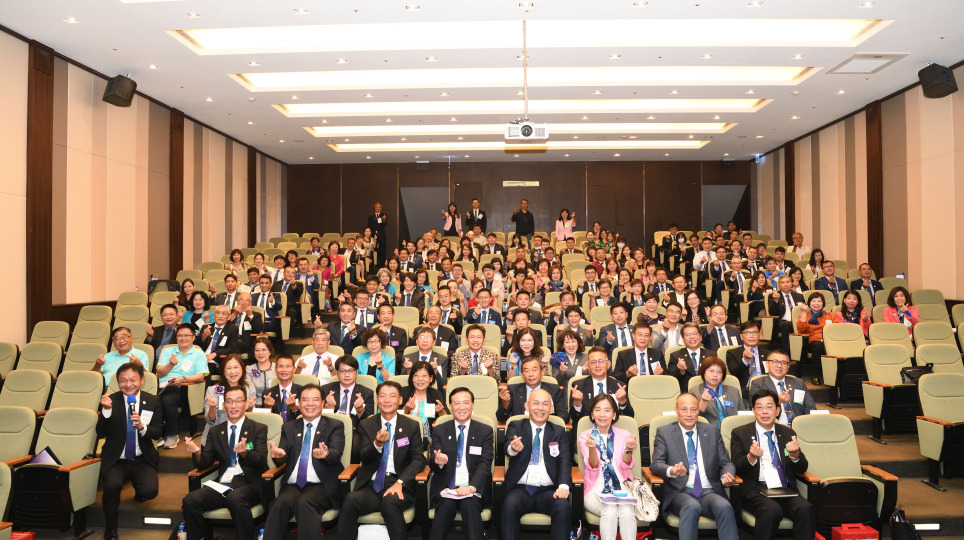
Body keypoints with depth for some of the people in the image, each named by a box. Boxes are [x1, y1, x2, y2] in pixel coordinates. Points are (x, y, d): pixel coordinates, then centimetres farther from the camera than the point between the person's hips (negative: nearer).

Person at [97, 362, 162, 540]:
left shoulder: (153, 401, 1)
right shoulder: (111, 400, -2)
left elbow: (157, 433, 0)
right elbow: (100, 434, -6)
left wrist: (142, 427, -21)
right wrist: (106, 411, -22)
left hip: (142, 460, 1)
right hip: (116, 460, -1)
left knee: (150, 491, -23)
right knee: (112, 486, -31)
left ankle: (138, 492, 20)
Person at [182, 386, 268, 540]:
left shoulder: (259, 429, 8)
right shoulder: (216, 431, 19)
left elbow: (261, 461, -4)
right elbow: (204, 464, 13)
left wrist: (244, 452, -25)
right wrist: (197, 452, -10)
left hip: (248, 484, -3)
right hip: (222, 484, 4)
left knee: (236, 498, -37)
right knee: (190, 500, -24)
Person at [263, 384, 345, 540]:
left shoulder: (335, 427, 10)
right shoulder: (289, 428, 20)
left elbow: (336, 454, -8)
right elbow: (282, 459, 6)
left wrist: (326, 455, -33)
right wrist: (278, 455, -20)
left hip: (321, 486, -2)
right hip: (293, 485, 2)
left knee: (304, 502, -33)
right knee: (282, 501, -30)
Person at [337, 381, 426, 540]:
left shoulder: (411, 426, 10)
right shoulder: (366, 425, 12)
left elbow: (418, 459, 2)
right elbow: (365, 459, 1)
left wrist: (400, 482, -14)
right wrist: (378, 444, -22)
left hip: (398, 484, -1)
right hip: (371, 485, 1)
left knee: (390, 502, -35)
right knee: (351, 500, -30)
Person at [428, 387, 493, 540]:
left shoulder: (485, 431, 7)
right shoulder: (439, 431, 10)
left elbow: (485, 463, -4)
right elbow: (431, 463, 2)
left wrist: (472, 487, -23)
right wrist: (437, 462, -25)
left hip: (474, 489, -1)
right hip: (446, 487, 1)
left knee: (469, 504, -33)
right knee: (447, 505, -31)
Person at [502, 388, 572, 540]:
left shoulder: (559, 432, 16)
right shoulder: (515, 427, 11)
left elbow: (565, 461, 4)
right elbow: (508, 449, -9)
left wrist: (563, 486, -16)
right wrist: (513, 449, -36)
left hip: (548, 491, 1)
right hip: (521, 489, -1)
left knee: (563, 508, -30)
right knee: (509, 506, -32)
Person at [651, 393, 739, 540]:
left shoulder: (712, 431, 16)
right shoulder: (664, 432, 8)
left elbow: (725, 462, 16)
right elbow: (656, 464, -1)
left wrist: (726, 475, -9)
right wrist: (671, 471, -25)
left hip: (709, 491, 2)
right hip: (680, 491, -2)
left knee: (724, 506, -31)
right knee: (691, 506, -36)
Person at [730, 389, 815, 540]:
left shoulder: (787, 433, 18)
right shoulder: (740, 433, 8)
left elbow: (802, 469, 13)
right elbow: (737, 468, 0)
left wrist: (795, 455, -10)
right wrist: (751, 457, -22)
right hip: (755, 490, -3)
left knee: (805, 508, -28)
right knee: (772, 510, -34)